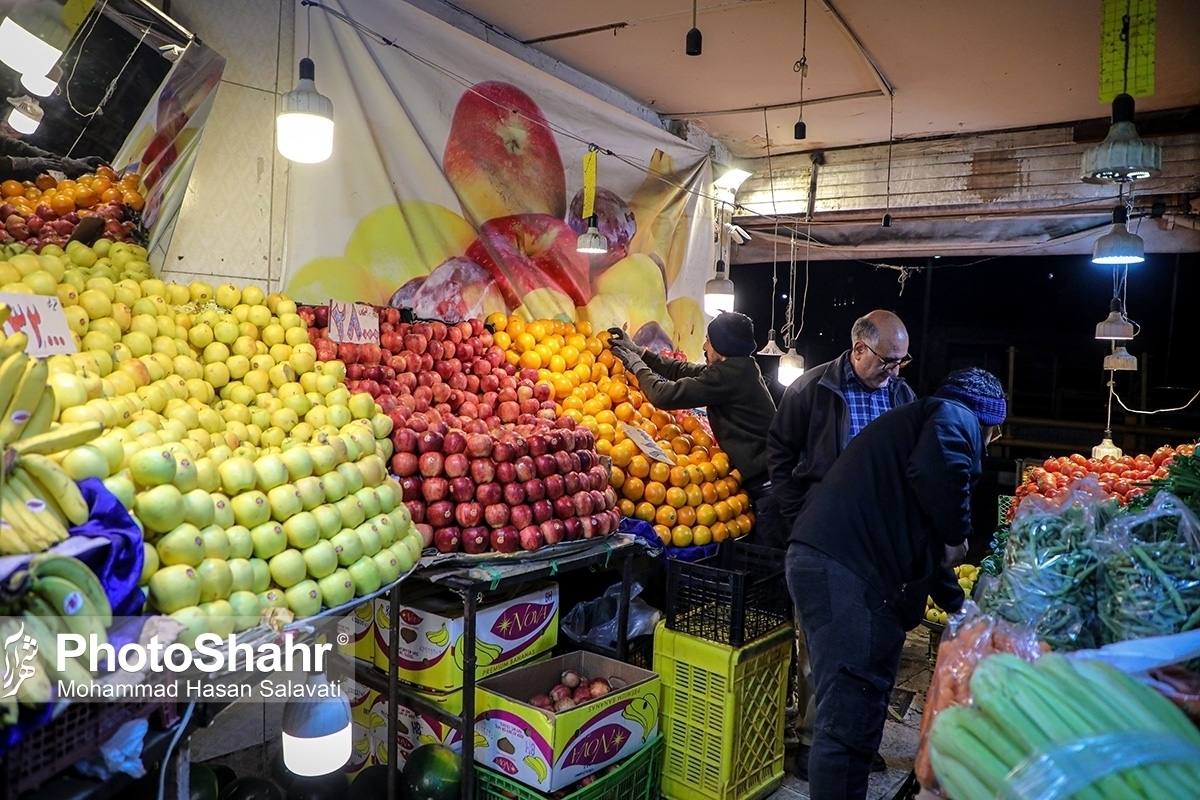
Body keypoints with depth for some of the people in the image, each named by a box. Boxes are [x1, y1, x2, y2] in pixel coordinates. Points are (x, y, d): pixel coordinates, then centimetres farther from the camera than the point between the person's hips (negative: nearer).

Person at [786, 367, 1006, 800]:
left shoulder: (914, 420, 34)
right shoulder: (955, 415, 6)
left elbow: (920, 539, 39)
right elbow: (939, 469, -20)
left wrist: (958, 605, 45)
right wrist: (957, 536, -2)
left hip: (822, 558, 10)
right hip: (846, 569, -10)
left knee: (850, 715, 19)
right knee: (849, 722, -7)